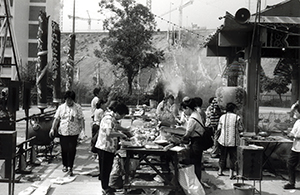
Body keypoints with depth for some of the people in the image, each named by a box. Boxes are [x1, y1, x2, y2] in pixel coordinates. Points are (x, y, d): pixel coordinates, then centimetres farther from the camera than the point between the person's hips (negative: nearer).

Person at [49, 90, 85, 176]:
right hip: (63, 132, 2)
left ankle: (70, 167, 2)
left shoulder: (78, 107, 1)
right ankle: (65, 165, 28)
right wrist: (52, 129, -1)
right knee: (64, 149, 8)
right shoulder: (61, 107, 7)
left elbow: (81, 119, 0)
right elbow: (56, 119, 7)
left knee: (72, 150, -5)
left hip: (74, 133, -2)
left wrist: (82, 128, -9)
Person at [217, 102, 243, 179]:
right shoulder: (237, 117, -8)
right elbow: (240, 129, -5)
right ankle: (231, 174, 6)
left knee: (223, 156, 17)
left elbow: (218, 129, 4)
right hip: (233, 141, -3)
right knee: (232, 157, 6)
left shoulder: (222, 117, 0)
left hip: (223, 140, 3)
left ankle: (220, 171, 28)